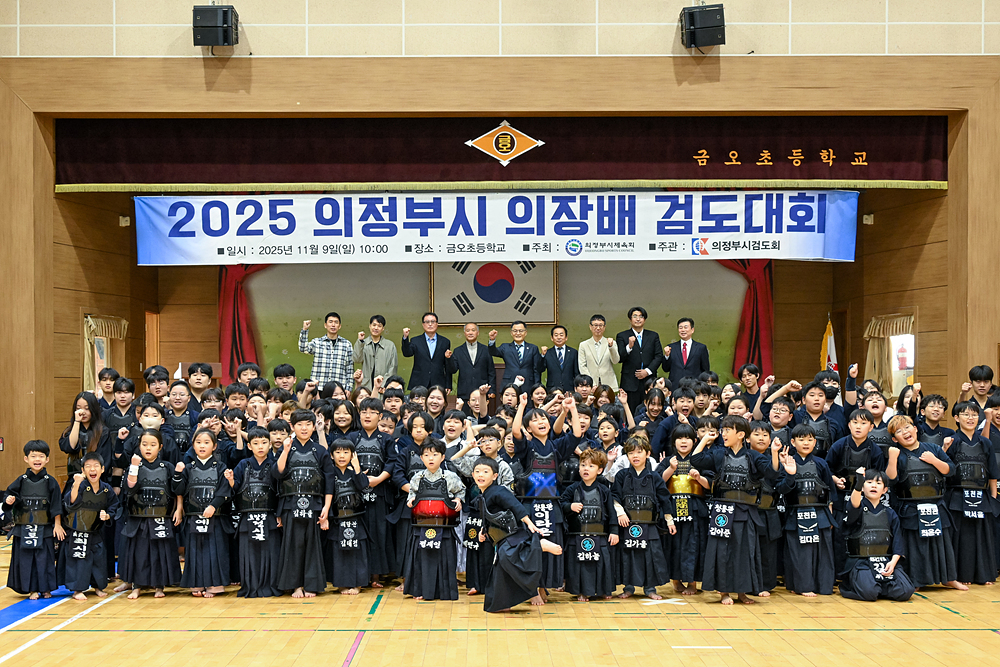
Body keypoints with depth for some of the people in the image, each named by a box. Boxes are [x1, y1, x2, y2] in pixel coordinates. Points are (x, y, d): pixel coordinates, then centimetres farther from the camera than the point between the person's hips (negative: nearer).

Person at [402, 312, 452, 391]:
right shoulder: (415, 341, 8)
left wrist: (448, 387, 5)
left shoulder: (445, 342, 9)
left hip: (438, 385, 1)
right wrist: (405, 337, -26)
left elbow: (448, 367, 9)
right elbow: (407, 353, -10)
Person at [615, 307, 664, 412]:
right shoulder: (622, 336, 7)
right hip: (630, 382, -2)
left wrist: (648, 371, -5)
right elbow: (619, 358, -2)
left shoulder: (653, 336, 14)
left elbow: (659, 356, 8)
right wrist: (629, 346, -19)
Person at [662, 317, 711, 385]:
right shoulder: (671, 347, 10)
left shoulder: (701, 348, 6)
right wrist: (666, 356, -5)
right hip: (674, 386, 1)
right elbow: (666, 369, 10)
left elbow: (706, 371, 8)